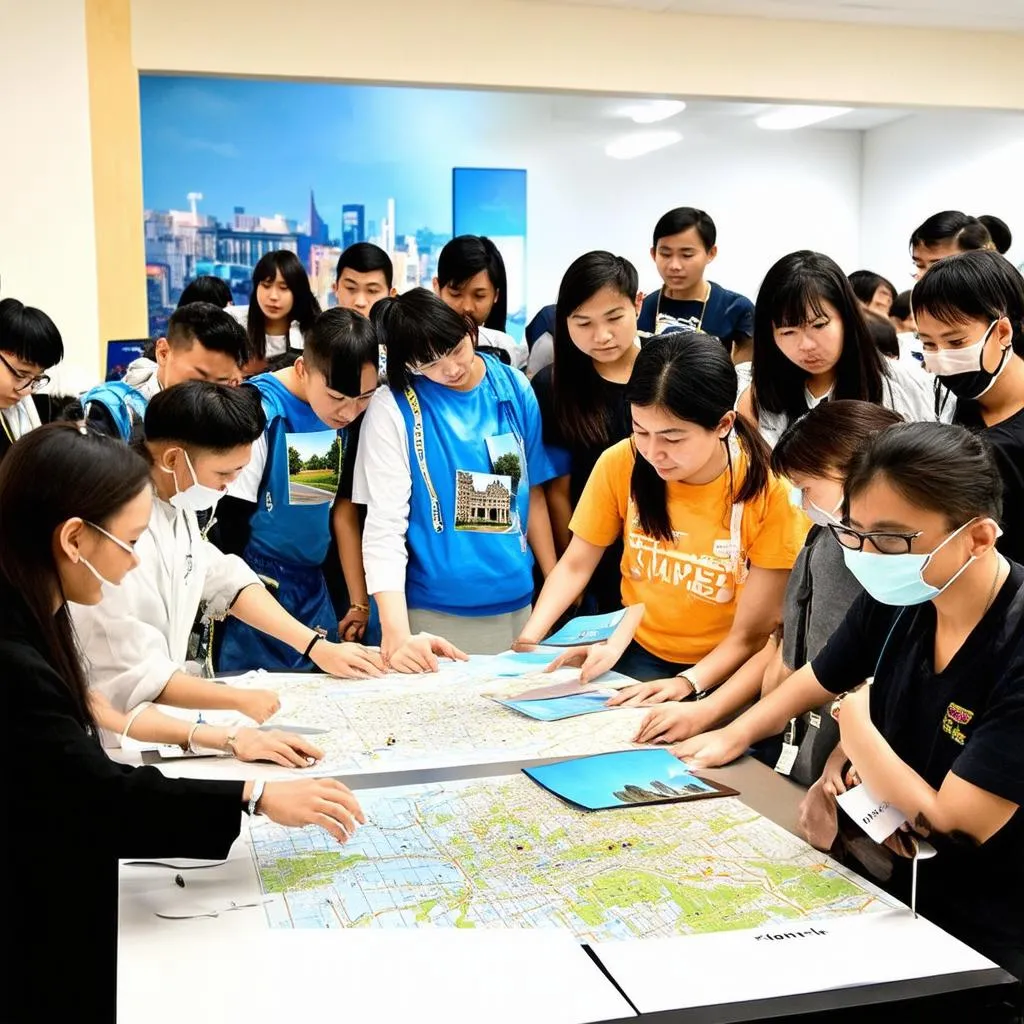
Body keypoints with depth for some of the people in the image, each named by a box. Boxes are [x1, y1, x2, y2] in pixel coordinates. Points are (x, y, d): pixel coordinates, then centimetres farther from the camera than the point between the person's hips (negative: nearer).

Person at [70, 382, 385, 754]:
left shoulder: (174, 503, 2)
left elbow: (223, 578, 12)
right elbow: (135, 678, -23)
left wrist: (317, 647, 5)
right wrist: (242, 700, -15)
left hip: (159, 725, 8)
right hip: (111, 745, -8)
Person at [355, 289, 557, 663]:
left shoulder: (514, 388, 3)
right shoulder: (393, 408, -9)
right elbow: (385, 526, -14)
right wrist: (396, 634, -25)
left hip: (516, 606, 4)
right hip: (433, 614, -4)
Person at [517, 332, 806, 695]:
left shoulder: (768, 491, -20)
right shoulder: (620, 463, -13)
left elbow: (750, 634, -14)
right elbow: (575, 565, -1)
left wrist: (686, 683, -29)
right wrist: (527, 642, -15)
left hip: (721, 668, 0)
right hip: (636, 654, 0)